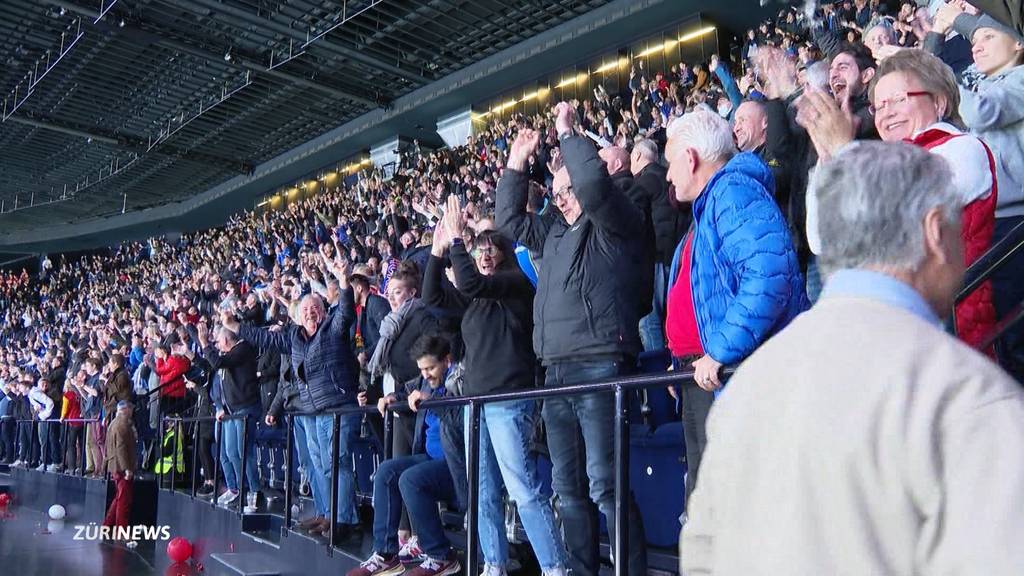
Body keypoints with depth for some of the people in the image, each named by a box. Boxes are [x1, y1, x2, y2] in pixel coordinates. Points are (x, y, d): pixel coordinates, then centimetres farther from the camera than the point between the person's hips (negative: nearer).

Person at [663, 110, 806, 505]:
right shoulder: (707, 206, 23)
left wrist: (721, 352, -24)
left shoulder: (735, 192, -12)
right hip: (704, 374, 11)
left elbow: (769, 276, -27)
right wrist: (684, 359, 22)